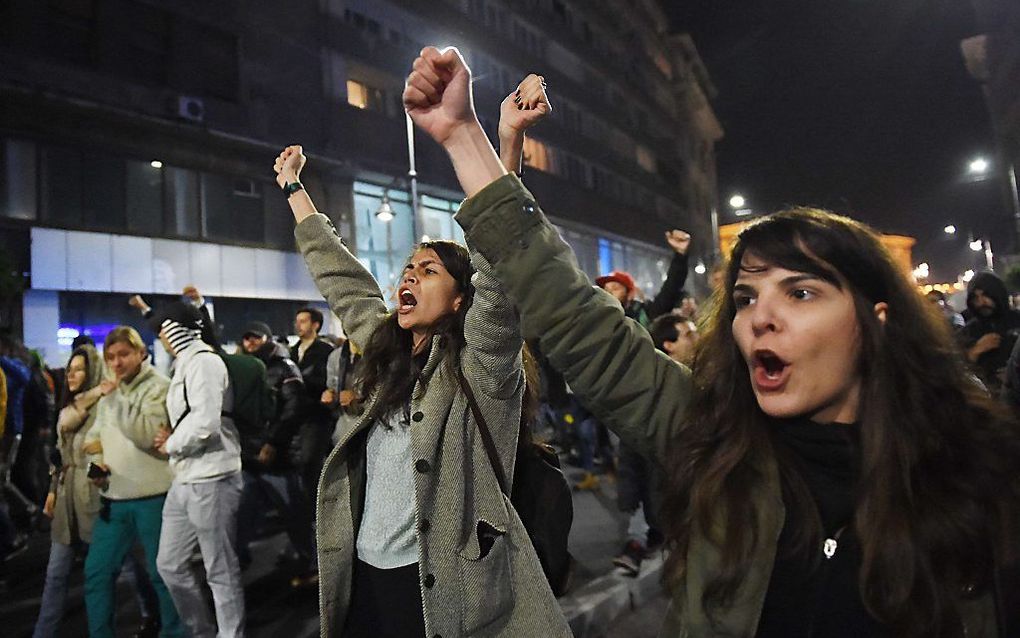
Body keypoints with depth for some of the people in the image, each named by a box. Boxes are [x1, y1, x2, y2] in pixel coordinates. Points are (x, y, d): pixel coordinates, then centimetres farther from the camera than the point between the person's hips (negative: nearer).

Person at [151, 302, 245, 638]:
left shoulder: (204, 361, -14)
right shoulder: (186, 364, 16)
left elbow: (205, 423, -25)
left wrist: (171, 445, -9)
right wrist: (171, 435, 2)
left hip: (210, 480, -10)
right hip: (184, 480, 10)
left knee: (221, 570, 2)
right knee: (170, 563, 16)